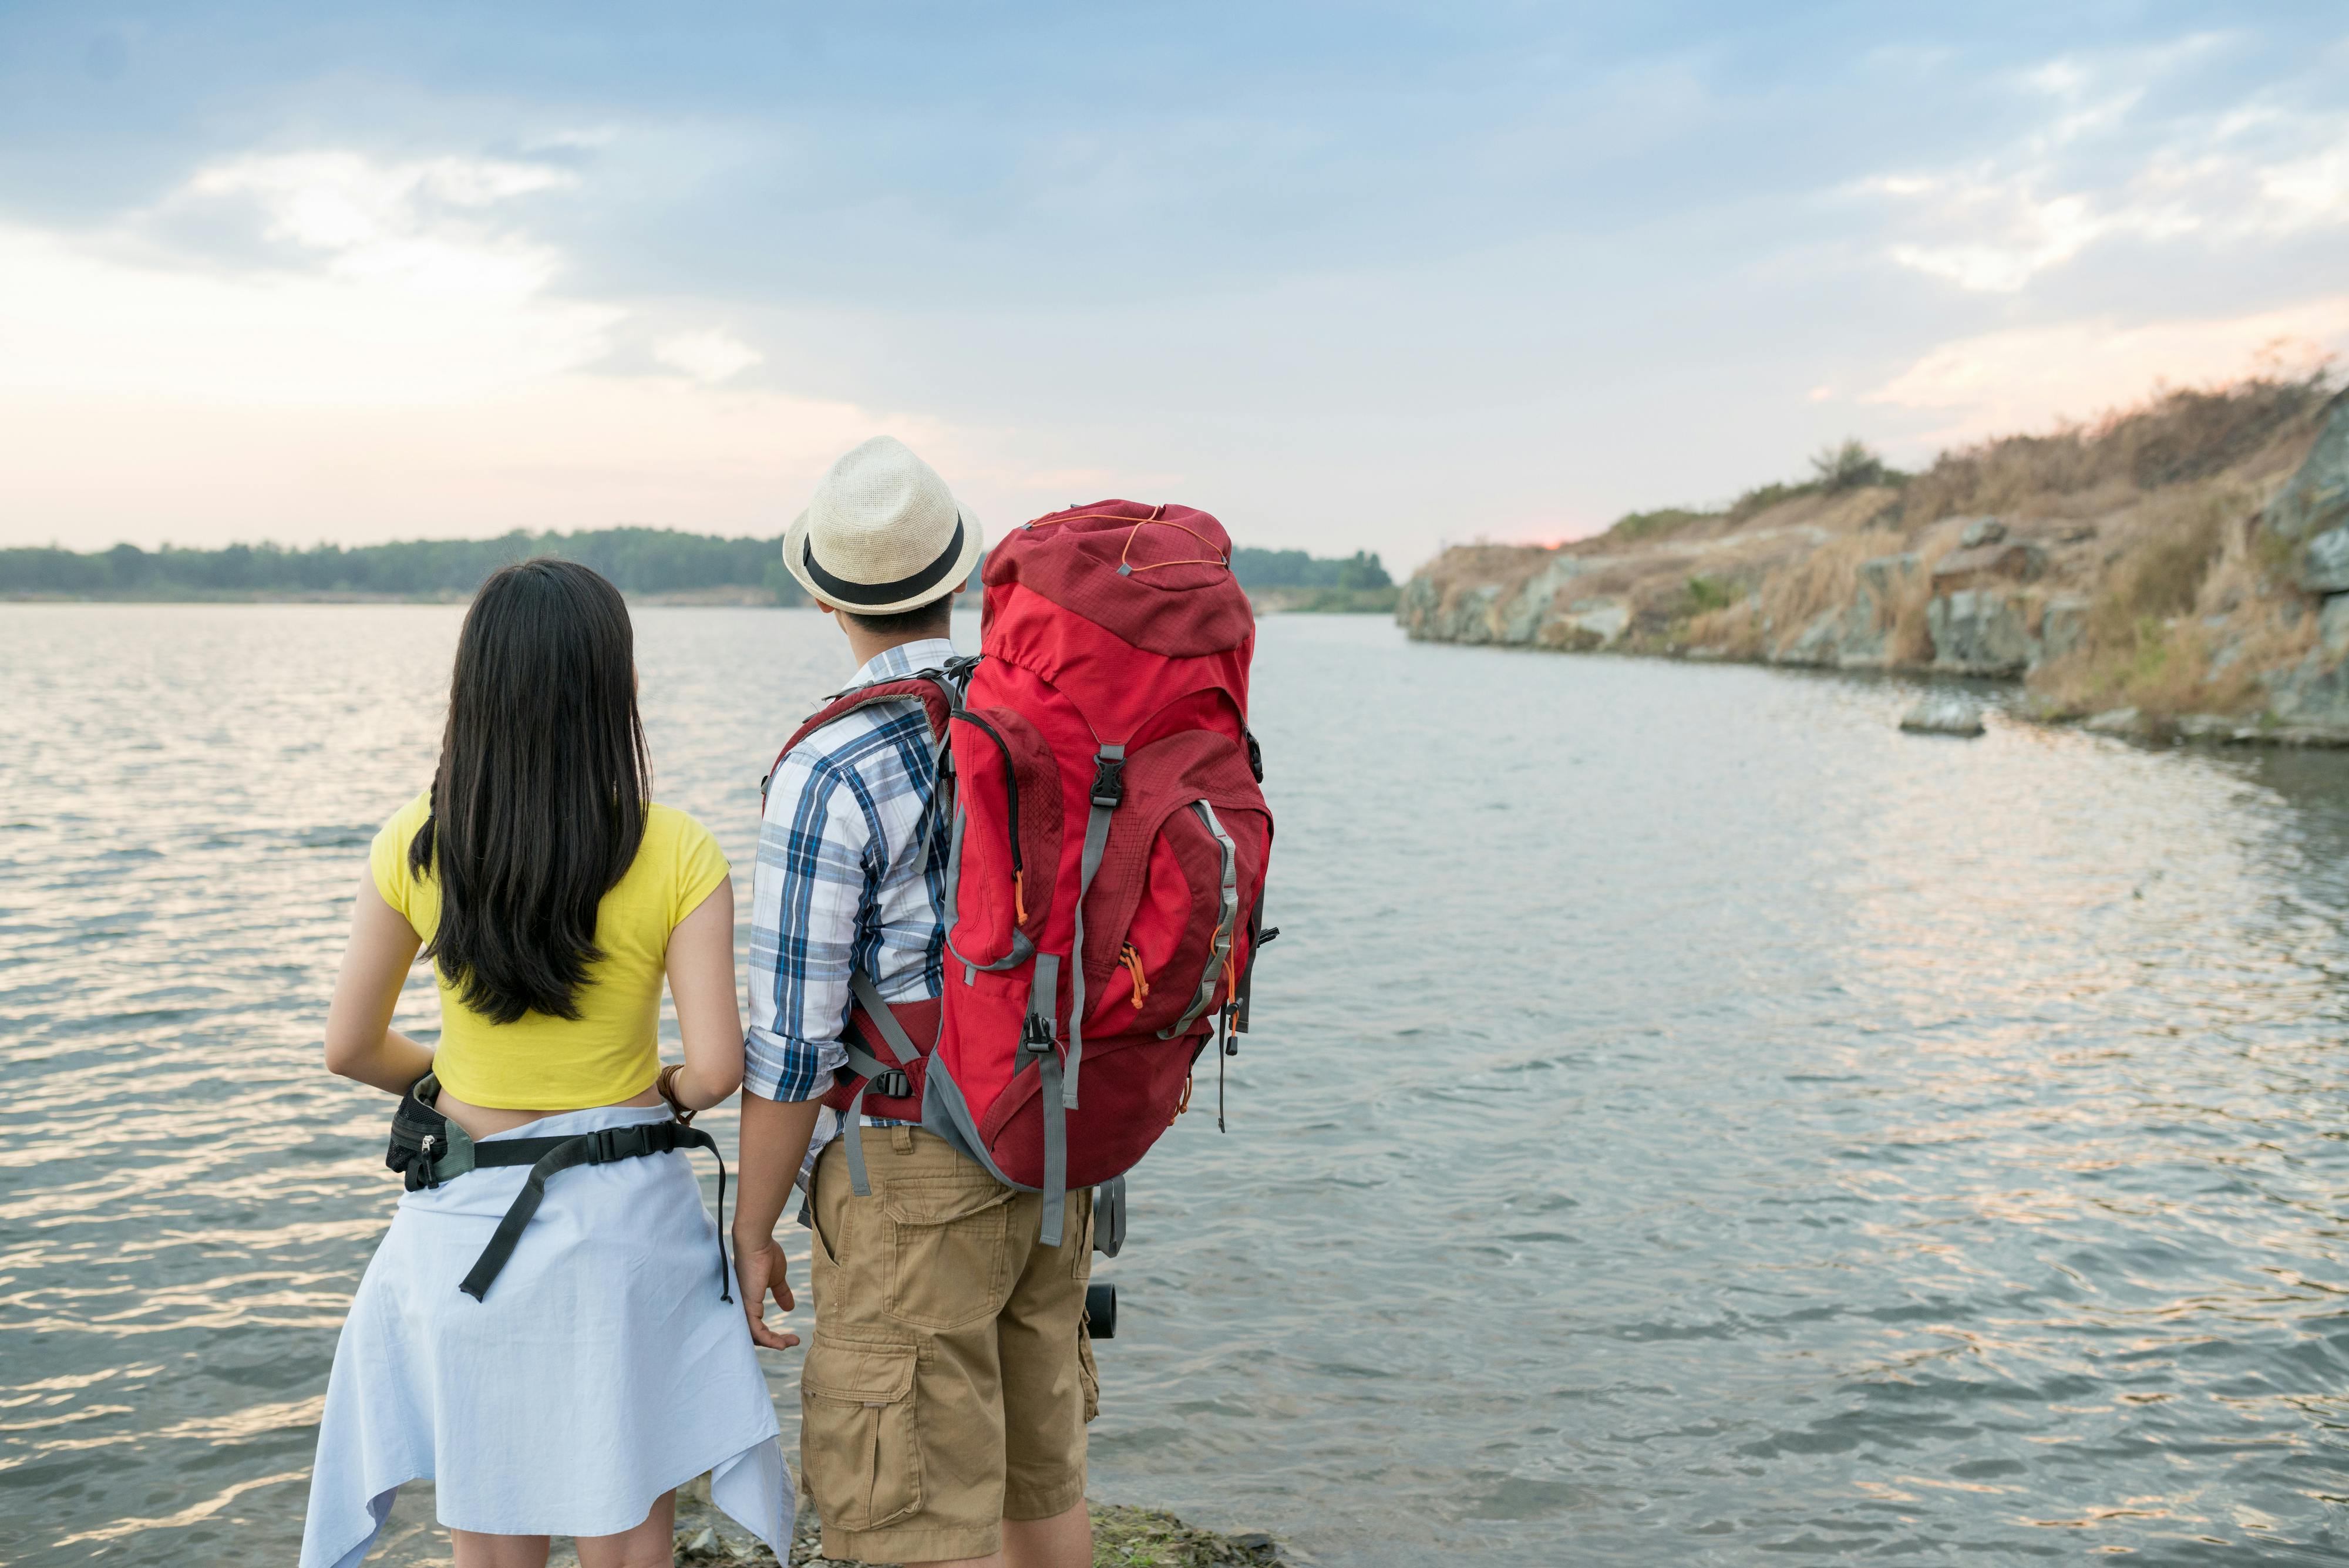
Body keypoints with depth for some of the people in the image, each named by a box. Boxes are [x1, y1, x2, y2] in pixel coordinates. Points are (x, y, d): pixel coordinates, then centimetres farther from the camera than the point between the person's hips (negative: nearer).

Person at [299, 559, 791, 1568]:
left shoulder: (416, 845, -6)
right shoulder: (676, 855, -12)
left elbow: (350, 1048, 0)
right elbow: (715, 1068, -15)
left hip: (466, 1226, 2)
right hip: (624, 1220, -1)